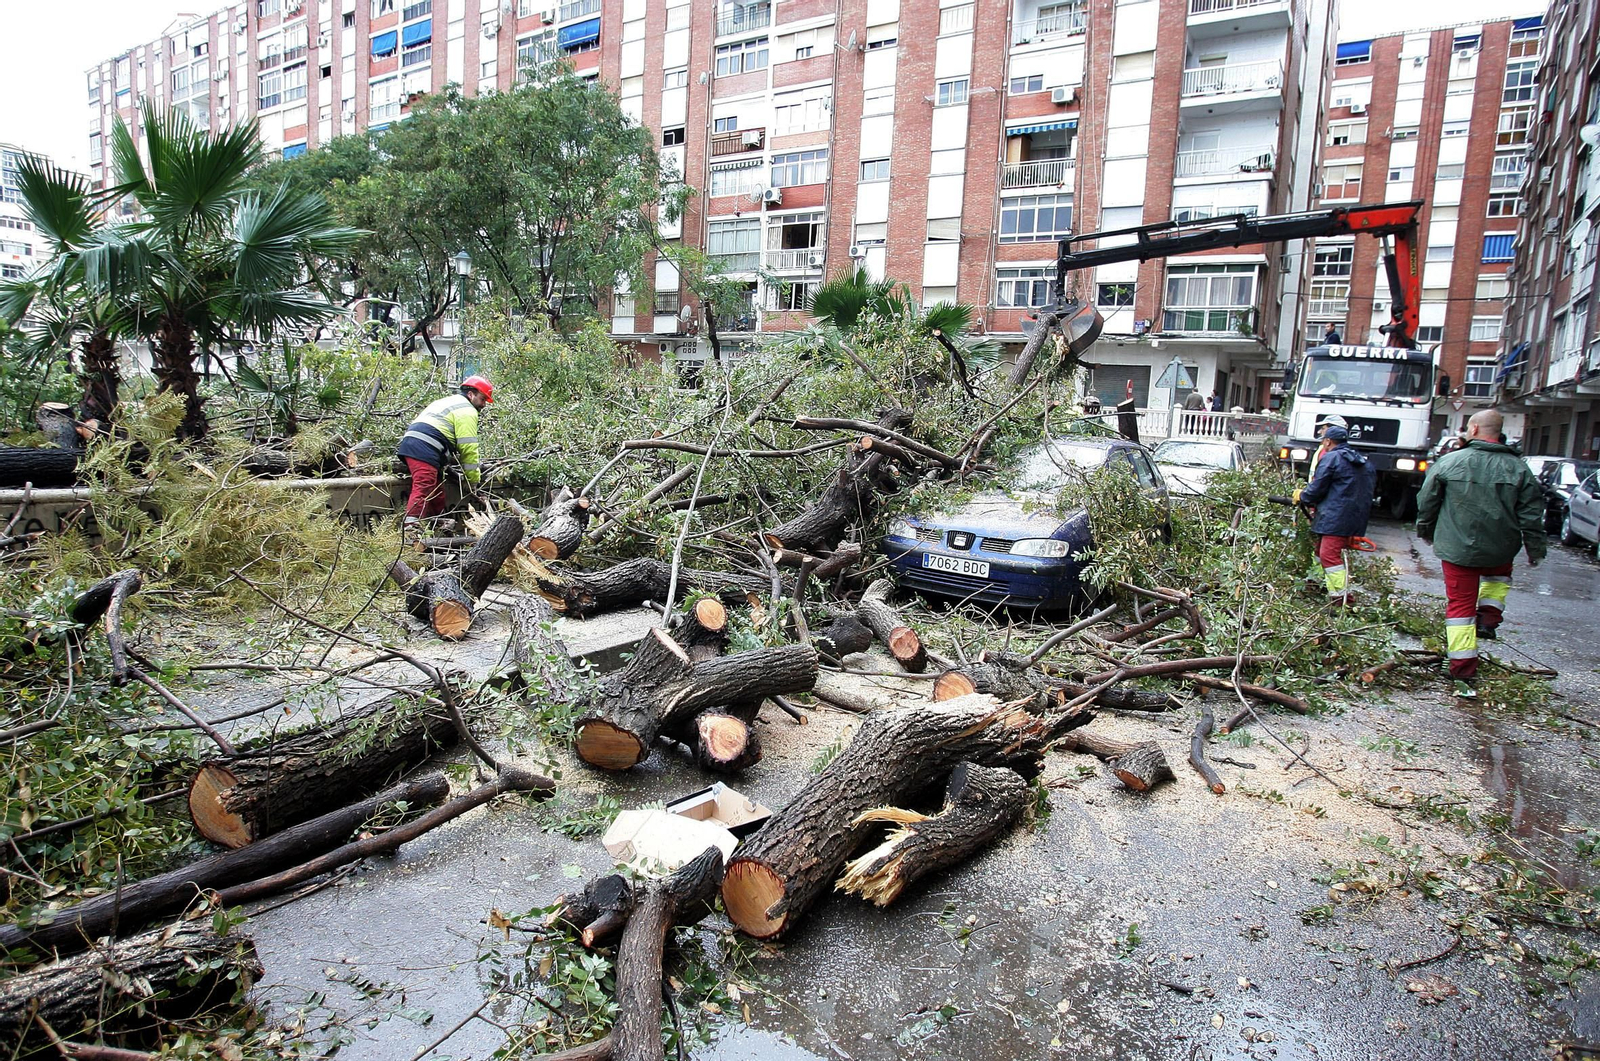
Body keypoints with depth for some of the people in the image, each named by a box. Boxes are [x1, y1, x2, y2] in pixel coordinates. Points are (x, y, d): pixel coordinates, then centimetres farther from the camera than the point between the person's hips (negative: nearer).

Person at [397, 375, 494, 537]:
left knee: (437, 489, 14)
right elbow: (469, 448, -7)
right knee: (423, 489, -19)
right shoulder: (467, 410, 0)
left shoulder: (448, 402, 31)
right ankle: (411, 528, -30)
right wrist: (474, 480, 0)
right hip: (425, 450, -10)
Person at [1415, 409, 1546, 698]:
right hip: (1500, 552, 2)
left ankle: (1464, 675, 3)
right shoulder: (1519, 467, -2)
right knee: (1498, 575, 37)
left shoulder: (1449, 462, -7)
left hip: (1457, 550, -2)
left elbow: (1426, 502, 1)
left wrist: (1425, 530, 19)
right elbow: (1531, 514, 1)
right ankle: (1488, 618, 17)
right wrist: (1536, 549, 11)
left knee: (1460, 606, 4)